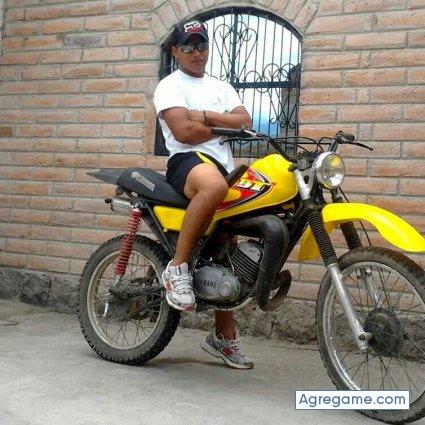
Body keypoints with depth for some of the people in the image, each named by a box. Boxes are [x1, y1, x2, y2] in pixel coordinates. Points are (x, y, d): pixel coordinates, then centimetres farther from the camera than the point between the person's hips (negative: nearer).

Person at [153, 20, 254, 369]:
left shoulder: (222, 87, 24)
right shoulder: (170, 86, 5)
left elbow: (244, 121, 7)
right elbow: (183, 132, -11)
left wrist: (204, 116, -4)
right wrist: (225, 126, 1)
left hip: (226, 169, 6)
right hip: (188, 161, -6)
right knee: (213, 185, -43)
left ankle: (224, 337, 17)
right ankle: (178, 266, -27)